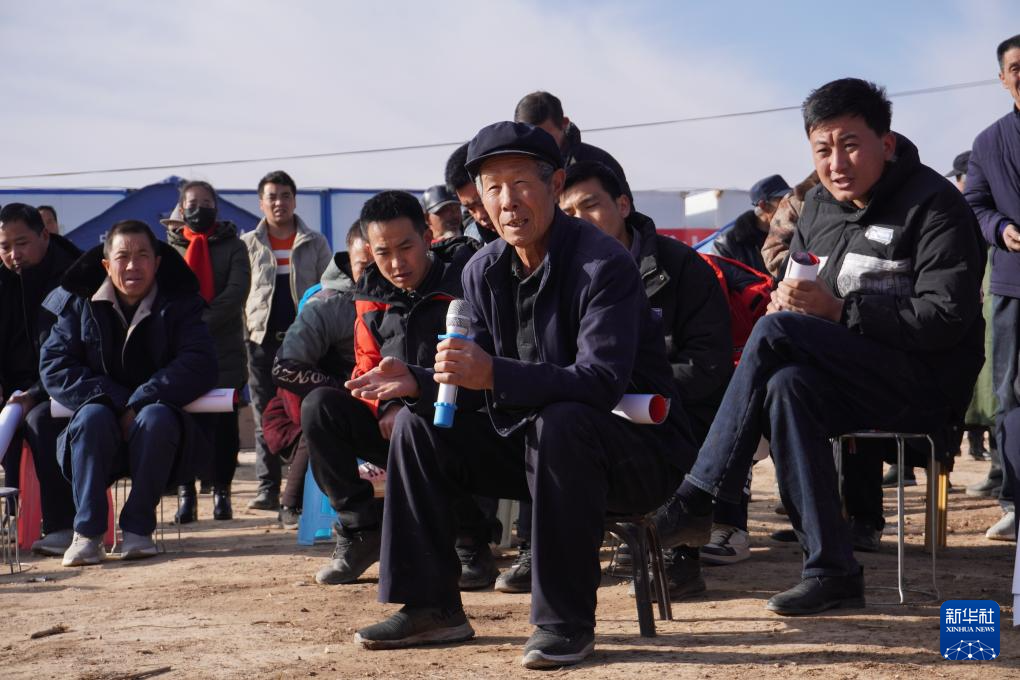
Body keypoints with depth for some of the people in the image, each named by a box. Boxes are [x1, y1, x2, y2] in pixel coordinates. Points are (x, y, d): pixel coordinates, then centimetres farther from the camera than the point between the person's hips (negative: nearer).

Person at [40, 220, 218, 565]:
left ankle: (138, 527, -24)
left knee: (156, 418, -34)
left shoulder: (179, 304, 1)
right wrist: (115, 401, -19)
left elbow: (199, 366, -13)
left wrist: (140, 402, -24)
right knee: (93, 416, -31)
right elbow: (53, 366, -6)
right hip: (103, 434, 1)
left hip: (159, 433, -1)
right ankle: (87, 531, -27)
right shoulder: (79, 304, 5)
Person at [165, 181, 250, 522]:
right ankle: (185, 491, 4)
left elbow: (237, 291, -5)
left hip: (224, 349, 0)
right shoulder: (169, 247, 12)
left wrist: (204, 321, -16)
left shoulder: (233, 247, 9)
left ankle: (221, 490, 11)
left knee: (223, 424, 2)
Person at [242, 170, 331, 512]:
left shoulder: (315, 243, 10)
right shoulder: (248, 244, 11)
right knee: (265, 416, 1)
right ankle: (268, 488, 3)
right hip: (263, 339, 1)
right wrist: (246, 330, 0)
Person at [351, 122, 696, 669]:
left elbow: (601, 381, -32)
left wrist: (495, 374, -43)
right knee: (417, 426, -2)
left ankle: (566, 621, -28)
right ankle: (432, 608, 3)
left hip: (638, 448, -7)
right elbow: (475, 387, 6)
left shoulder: (603, 263, -20)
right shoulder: (483, 271, 2)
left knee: (558, 423, -38)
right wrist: (418, 381, -16)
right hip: (530, 438, 7)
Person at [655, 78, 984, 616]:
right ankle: (832, 571, -29)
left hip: (926, 385, -6)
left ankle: (696, 500, -23)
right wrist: (787, 298, -5)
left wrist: (838, 309, -22)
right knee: (787, 386, -31)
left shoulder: (934, 204, -7)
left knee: (776, 331, -26)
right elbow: (793, 291, 22)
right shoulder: (818, 207, 15)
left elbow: (947, 318, -17)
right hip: (853, 385, 6)